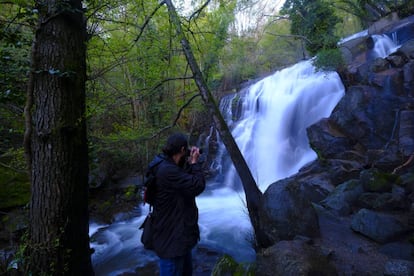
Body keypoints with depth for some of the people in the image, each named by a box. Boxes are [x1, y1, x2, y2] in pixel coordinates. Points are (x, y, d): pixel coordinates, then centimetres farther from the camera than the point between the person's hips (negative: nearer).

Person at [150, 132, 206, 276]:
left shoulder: (167, 165, 4)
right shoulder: (167, 170, -28)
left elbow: (186, 180, 15)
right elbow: (197, 186, -27)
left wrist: (190, 163, 3)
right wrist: (195, 163, -14)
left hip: (179, 233, 10)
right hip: (171, 238, -10)